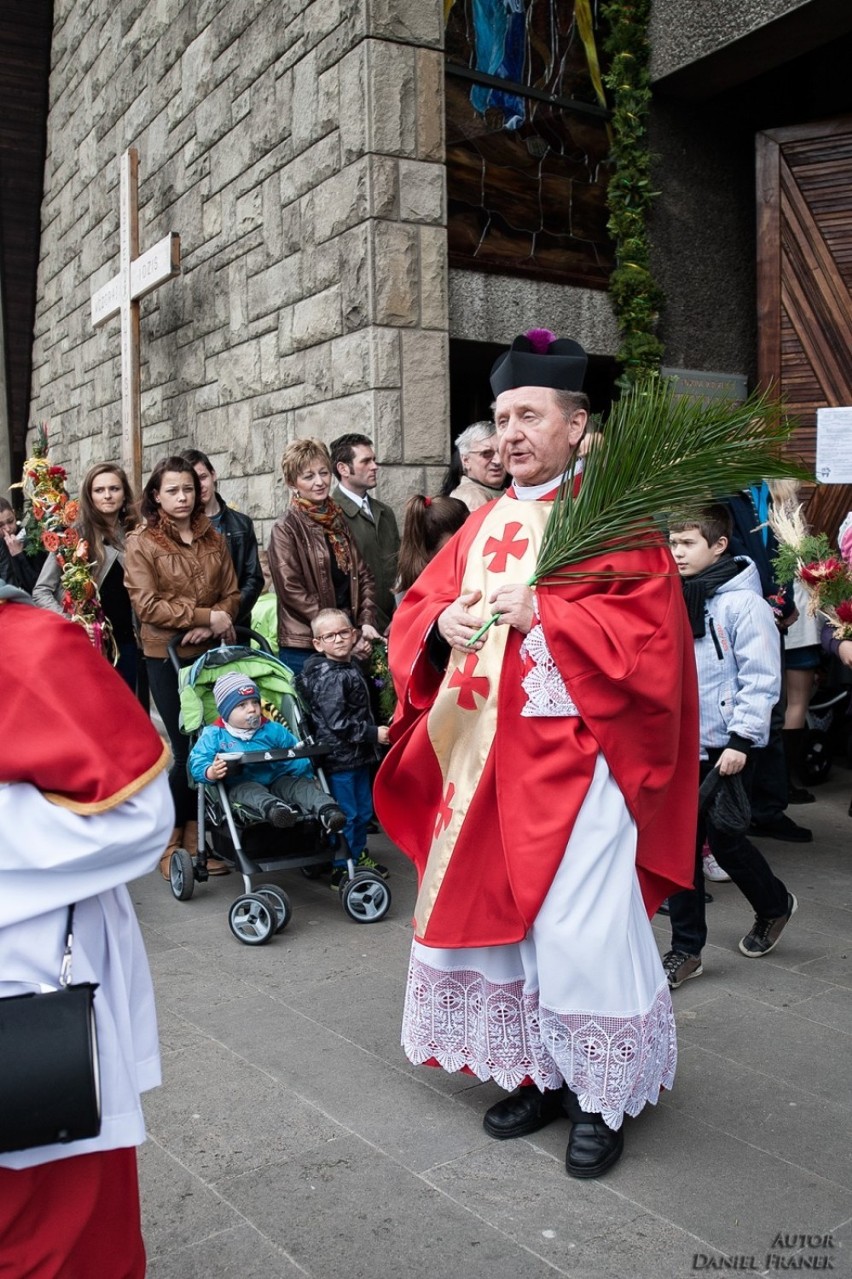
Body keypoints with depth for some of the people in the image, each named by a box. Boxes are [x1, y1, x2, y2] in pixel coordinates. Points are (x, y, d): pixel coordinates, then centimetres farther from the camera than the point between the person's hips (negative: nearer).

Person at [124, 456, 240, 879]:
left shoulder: (214, 539, 12)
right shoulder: (140, 543, -2)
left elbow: (232, 595, 7)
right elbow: (148, 605, -12)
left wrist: (210, 628, -12)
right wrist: (207, 616, -16)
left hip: (211, 653, 4)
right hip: (167, 657, -4)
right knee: (185, 749, -4)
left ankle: (197, 836, 16)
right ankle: (172, 842, 12)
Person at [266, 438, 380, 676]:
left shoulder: (341, 522, 12)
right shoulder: (285, 529, -4)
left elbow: (364, 577, 13)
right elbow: (292, 591, -11)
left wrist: (367, 622, -3)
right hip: (304, 649, -5)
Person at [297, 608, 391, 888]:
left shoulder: (352, 667, 9)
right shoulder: (330, 677, -20)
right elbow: (337, 723, -24)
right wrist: (373, 733, -19)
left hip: (357, 754, 9)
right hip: (338, 757, -9)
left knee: (363, 809, 20)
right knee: (345, 813, 0)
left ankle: (359, 856, 36)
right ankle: (342, 869, 12)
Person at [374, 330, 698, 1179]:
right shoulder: (484, 525, 13)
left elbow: (646, 629, -14)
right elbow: (415, 609, 13)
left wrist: (537, 614, -19)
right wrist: (444, 622, -10)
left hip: (573, 759, -6)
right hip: (482, 758, 6)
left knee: (579, 931, -4)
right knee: (496, 911, 12)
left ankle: (602, 1097, 18)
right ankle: (538, 1074, 30)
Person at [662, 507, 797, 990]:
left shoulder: (744, 604, -12)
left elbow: (761, 679, -14)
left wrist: (741, 740, -18)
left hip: (727, 746, -6)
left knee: (724, 838, 4)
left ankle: (775, 904, 34)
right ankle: (687, 949, 17)